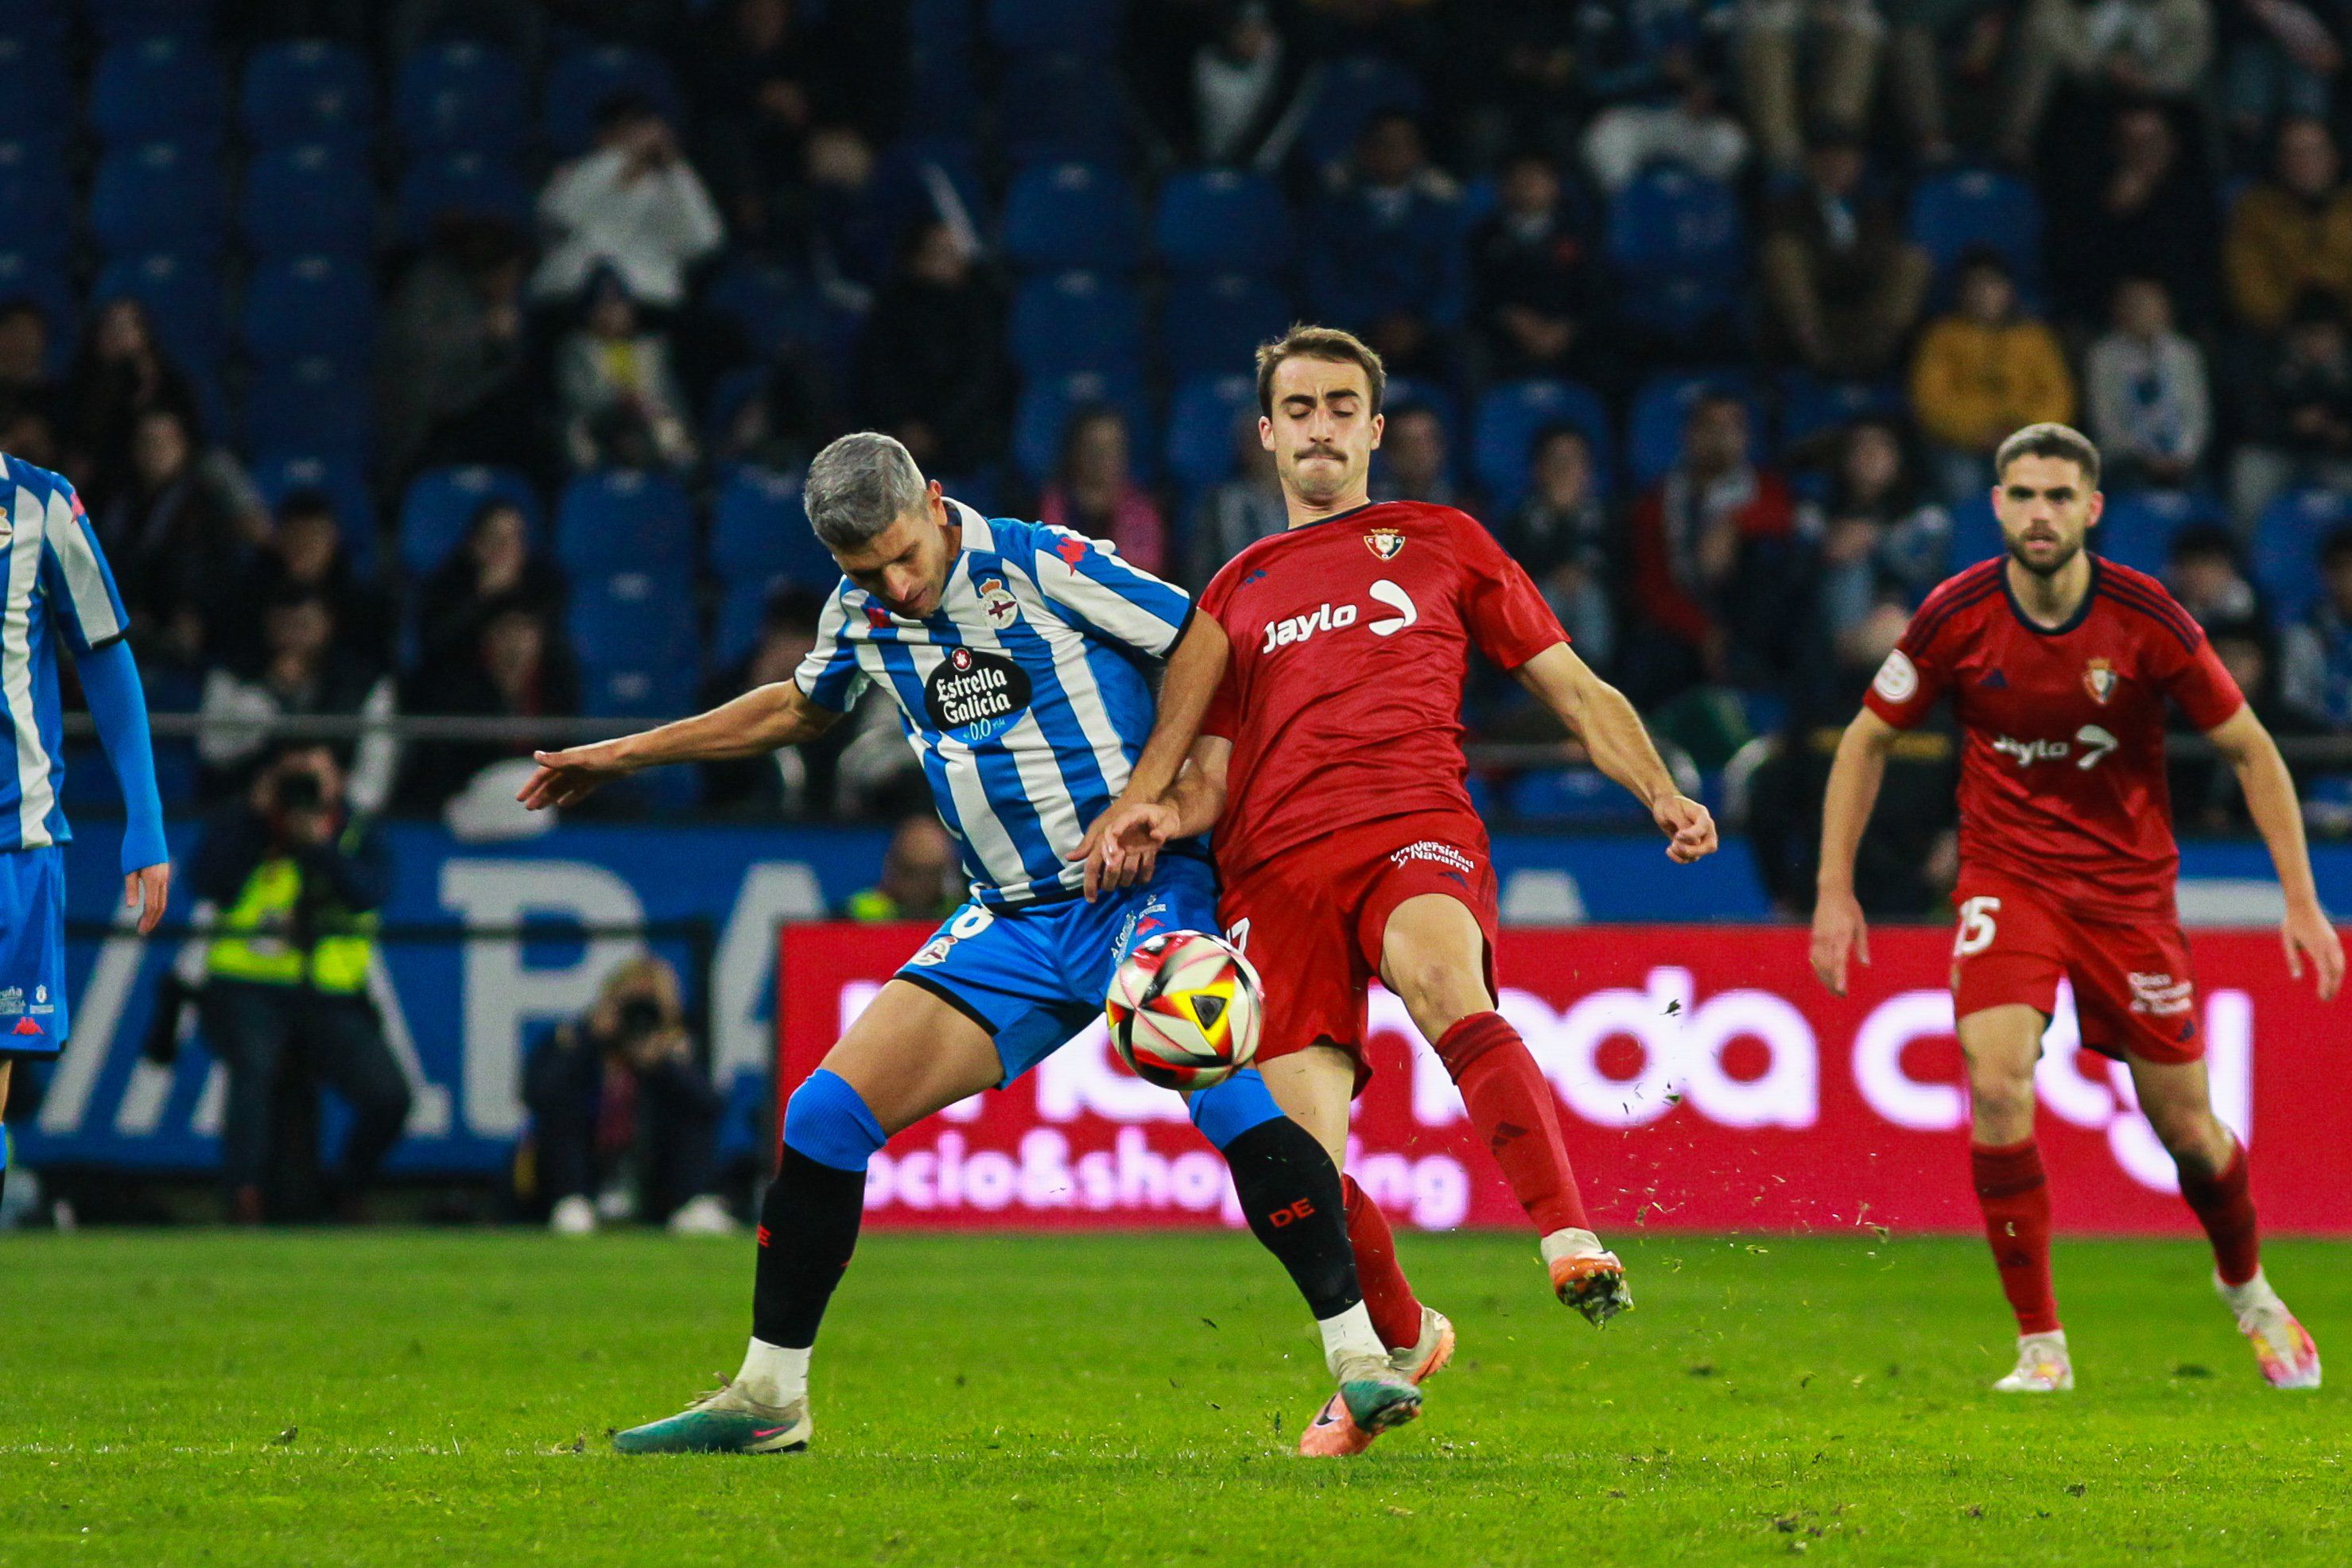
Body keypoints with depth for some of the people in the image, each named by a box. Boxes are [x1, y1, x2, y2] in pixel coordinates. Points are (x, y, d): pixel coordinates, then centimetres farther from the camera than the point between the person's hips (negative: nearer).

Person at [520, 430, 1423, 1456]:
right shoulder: (861, 615, 5)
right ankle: (767, 1397, 10)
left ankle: (1359, 1358, -28)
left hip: (1142, 884, -6)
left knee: (1216, 1081, -32)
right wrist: (626, 755, 32)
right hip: (1013, 922, 6)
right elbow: (799, 708, 28)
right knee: (828, 1111, -3)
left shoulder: (1045, 567, -13)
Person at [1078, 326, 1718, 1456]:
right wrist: (1159, 814, -2)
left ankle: (1575, 1250, -50)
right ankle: (1399, 1343, 18)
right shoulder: (1235, 591, 27)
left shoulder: (1441, 543, 21)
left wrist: (1660, 792, 4)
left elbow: (1573, 688, 21)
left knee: (1441, 983, -39)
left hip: (1413, 828, -3)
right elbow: (1210, 768, 21)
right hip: (1274, 865, 3)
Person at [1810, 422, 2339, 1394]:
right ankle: (2041, 1344, -14)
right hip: (2006, 873, 0)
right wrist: (1835, 893, -2)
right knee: (1996, 1081, -23)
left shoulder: (2147, 620, -14)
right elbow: (1869, 739, 3)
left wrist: (2301, 900, -7)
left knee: (2185, 1127, 4)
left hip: (2129, 887, 0)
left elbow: (2249, 748, -3)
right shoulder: (1958, 618, -12)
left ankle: (2246, 1288, 38)